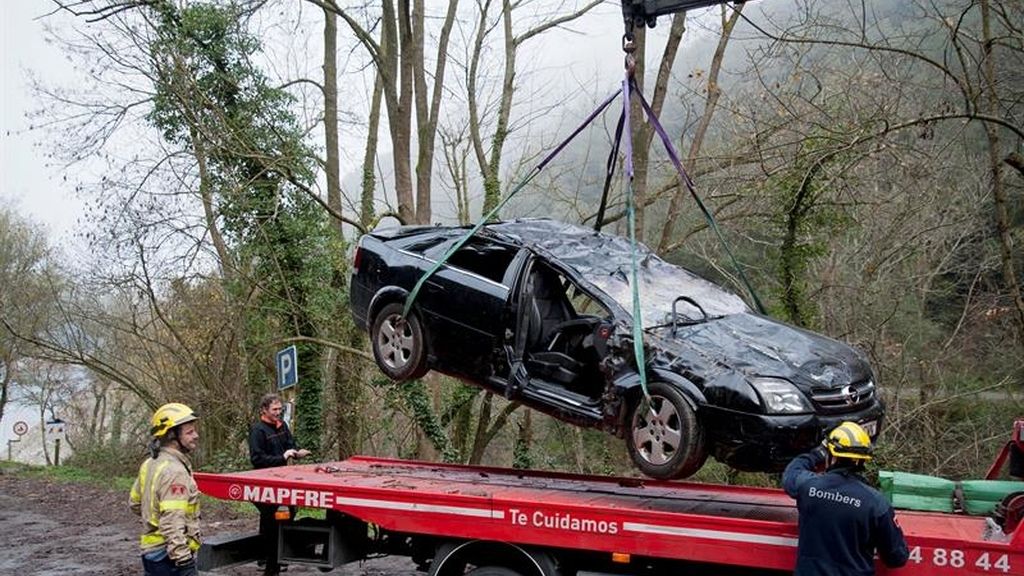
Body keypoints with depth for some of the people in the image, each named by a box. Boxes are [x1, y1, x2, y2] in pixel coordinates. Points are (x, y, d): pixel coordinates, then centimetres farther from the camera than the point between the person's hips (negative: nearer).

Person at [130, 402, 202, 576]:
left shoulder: (150, 464, 9)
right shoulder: (174, 470, -21)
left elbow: (134, 503, 21)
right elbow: (172, 524, -27)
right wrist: (183, 560, -26)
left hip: (151, 551, 10)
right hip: (170, 557, -10)